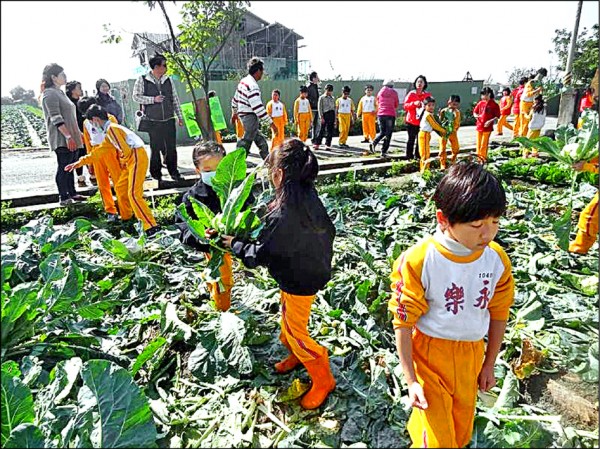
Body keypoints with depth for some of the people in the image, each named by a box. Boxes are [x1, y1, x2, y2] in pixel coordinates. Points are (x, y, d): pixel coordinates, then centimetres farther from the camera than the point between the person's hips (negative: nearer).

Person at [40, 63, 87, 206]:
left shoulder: (60, 92, 20)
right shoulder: (50, 94, -10)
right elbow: (56, 118, -19)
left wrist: (79, 133, 23)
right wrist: (68, 136, -23)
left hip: (71, 137, 9)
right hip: (61, 139, -9)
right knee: (63, 166, -7)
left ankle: (72, 193, 20)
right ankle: (63, 197, -2)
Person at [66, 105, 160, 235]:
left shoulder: (111, 128, -10)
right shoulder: (108, 132, 22)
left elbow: (125, 150, -18)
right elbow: (99, 152, 29)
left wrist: (124, 161, 2)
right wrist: (80, 162, 32)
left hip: (137, 157, -10)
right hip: (131, 159, 10)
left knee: (134, 194, -16)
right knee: (119, 187, 23)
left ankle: (151, 226, -20)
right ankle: (125, 216, 38)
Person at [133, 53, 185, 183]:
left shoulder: (168, 80, 11)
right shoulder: (142, 80, 0)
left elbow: (175, 99, 14)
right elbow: (136, 96, -4)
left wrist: (180, 116, 11)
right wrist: (153, 99, -13)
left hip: (169, 120, 3)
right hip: (153, 121, -3)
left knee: (171, 147, 3)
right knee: (156, 148, 1)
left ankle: (174, 172, 15)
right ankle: (156, 174, 12)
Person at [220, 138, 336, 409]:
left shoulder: (282, 216, -33)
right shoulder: (310, 197, -7)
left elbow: (259, 255, -21)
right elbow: (328, 230, 7)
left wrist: (234, 244, -5)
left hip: (299, 282, -9)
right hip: (314, 270, 9)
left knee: (295, 330, 11)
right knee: (287, 317, 28)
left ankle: (323, 380, 28)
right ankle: (295, 355, 52)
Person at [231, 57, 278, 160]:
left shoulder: (243, 81, 10)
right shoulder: (253, 86, -20)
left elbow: (235, 99, 21)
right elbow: (258, 107, -26)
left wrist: (234, 112, 36)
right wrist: (271, 123, -24)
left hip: (243, 114, 10)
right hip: (250, 117, -10)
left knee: (261, 140, 16)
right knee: (246, 143, -6)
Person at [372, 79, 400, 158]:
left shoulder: (380, 92, 7)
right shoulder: (394, 93, 2)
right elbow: (397, 105, 11)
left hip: (381, 114, 3)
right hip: (390, 115, -3)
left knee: (382, 132, 17)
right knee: (388, 134, 3)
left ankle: (374, 143, -9)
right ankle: (383, 152, -2)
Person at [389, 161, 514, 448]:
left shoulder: (497, 260, -12)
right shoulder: (418, 262, -25)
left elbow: (498, 316, 3)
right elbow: (403, 323, -16)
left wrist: (489, 365, 12)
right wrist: (411, 381, -11)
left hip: (471, 355, 5)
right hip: (429, 354, -4)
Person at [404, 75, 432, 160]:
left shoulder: (428, 95, 7)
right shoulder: (411, 94, 1)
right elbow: (405, 106, -3)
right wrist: (414, 103, -18)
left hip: (422, 121, 2)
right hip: (411, 121, -2)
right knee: (411, 139, 3)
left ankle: (417, 156, 12)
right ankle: (409, 156, 10)